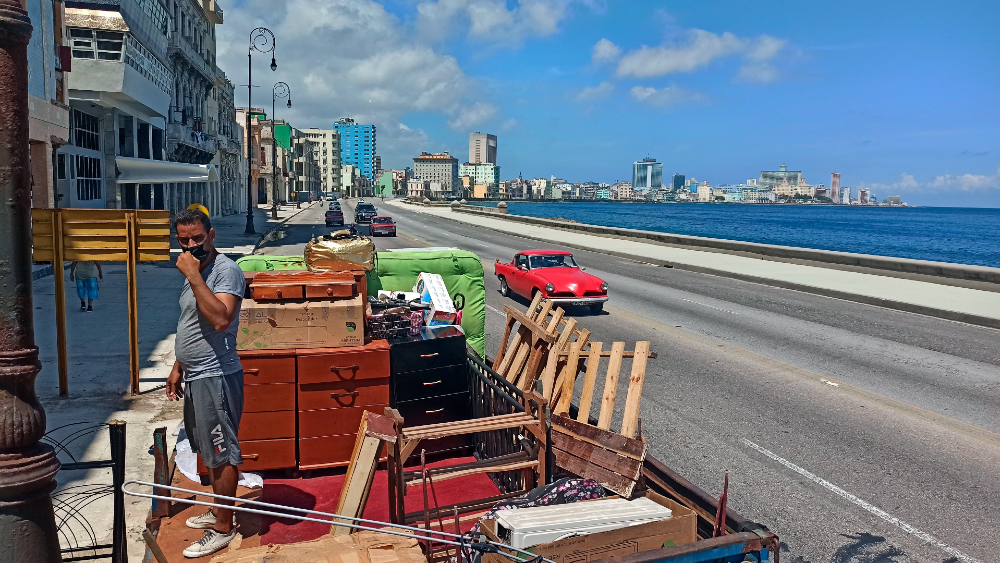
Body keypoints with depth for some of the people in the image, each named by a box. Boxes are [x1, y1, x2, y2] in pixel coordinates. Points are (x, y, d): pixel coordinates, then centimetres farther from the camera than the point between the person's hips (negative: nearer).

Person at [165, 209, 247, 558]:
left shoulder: (226, 270, -16)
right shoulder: (194, 271, 13)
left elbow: (220, 319, -32)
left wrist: (193, 275, -28)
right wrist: (178, 368, 23)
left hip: (216, 377, -9)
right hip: (196, 376, 9)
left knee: (222, 454, 0)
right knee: (211, 451, 19)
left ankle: (223, 529, 11)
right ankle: (219, 512, 33)